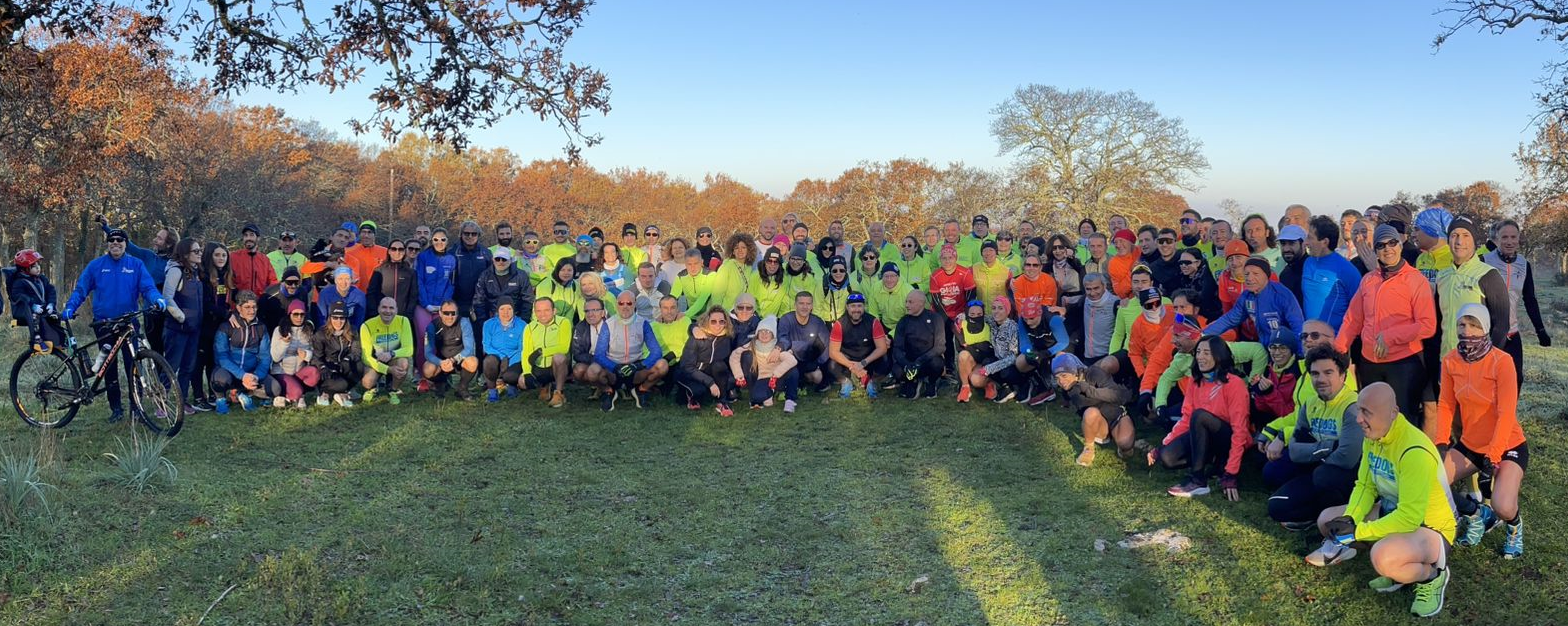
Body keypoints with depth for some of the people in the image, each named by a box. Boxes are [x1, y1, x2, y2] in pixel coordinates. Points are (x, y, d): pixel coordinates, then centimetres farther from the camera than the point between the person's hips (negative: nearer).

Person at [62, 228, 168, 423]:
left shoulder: (136, 265, 3)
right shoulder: (95, 265, 5)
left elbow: (148, 287, -5)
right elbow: (80, 290, 6)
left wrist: (158, 299, -26)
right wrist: (70, 308, -9)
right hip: (103, 323, 1)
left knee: (132, 365, -6)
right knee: (109, 367, 6)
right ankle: (116, 408, 14)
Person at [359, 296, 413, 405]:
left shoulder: (403, 321, -15)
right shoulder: (367, 326, -17)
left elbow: (409, 349, -18)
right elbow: (366, 356, -18)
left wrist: (391, 354, -39)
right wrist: (389, 369, -32)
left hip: (395, 359, 1)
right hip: (375, 361, -1)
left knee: (404, 362, -34)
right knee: (367, 382, -31)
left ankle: (393, 390, -3)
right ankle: (373, 388, 12)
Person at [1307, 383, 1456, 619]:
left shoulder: (1414, 451, -31)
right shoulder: (1372, 437, -4)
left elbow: (1410, 517, -33)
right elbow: (1365, 486, 4)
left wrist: (1357, 532, -28)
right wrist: (1349, 520, -15)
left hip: (1430, 528, -9)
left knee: (1383, 556, -37)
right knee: (1327, 520, 3)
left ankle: (1432, 575, -4)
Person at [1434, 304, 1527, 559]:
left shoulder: (1501, 362, -22)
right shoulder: (1450, 361, -6)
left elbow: (1506, 414, -23)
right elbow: (1446, 405, 0)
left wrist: (1491, 461, -24)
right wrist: (1441, 444, -9)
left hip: (1507, 446, -5)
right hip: (1469, 445, 5)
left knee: (1503, 507, -26)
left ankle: (1514, 527, 14)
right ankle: (1475, 515, 16)